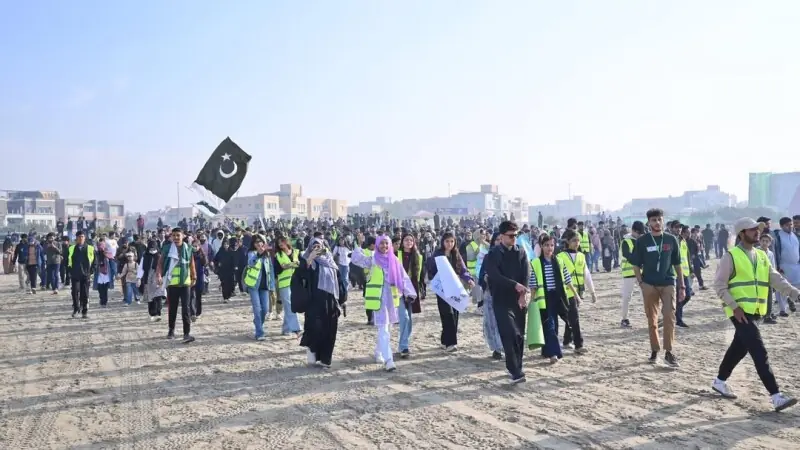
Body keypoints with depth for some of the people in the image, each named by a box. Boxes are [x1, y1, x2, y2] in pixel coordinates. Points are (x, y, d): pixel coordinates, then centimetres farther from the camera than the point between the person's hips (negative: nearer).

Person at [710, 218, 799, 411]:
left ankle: (720, 381, 33)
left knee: (739, 348, 17)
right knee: (759, 352, -11)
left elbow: (775, 279, 5)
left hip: (755, 311, 8)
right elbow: (719, 285, -12)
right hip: (740, 312, -8)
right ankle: (776, 396, -11)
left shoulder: (761, 256, 12)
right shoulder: (731, 256, -10)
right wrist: (734, 306, -19)